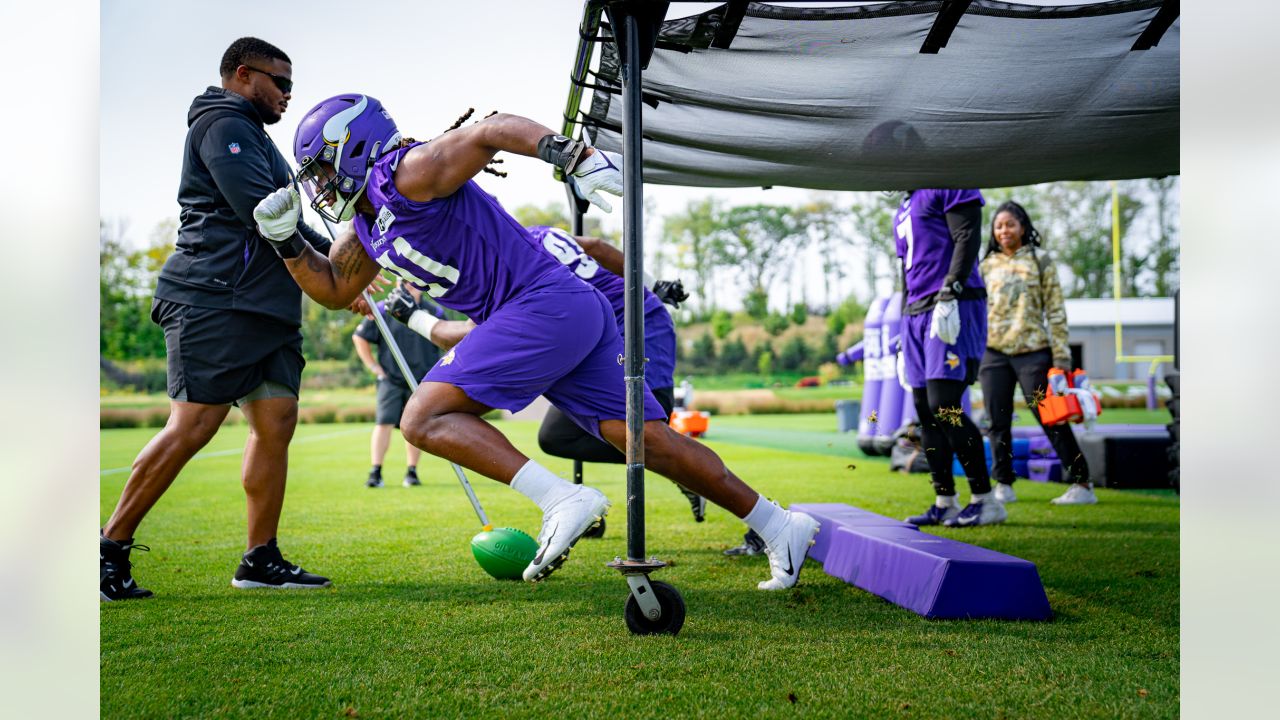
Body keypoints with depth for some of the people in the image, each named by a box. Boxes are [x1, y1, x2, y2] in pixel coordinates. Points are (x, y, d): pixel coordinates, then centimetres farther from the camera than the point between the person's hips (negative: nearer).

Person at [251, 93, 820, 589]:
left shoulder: (407, 175, -7)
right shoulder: (368, 223, 22)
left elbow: (496, 129, -12)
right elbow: (334, 290, 33)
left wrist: (577, 158, -25)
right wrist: (284, 238, 20)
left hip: (545, 303, -9)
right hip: (574, 319, 9)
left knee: (426, 419, -11)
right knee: (649, 442, 4)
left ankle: (564, 500, -20)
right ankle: (780, 527, 9)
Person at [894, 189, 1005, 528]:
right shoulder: (903, 212, 25)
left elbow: (967, 239, -11)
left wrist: (949, 292, -22)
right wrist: (905, 339, 24)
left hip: (954, 309, -9)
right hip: (917, 311, 9)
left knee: (943, 407, -14)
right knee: (925, 411, 6)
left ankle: (986, 500, -5)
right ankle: (945, 503, 14)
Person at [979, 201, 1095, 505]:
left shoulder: (1039, 260, 4)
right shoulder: (987, 265, 13)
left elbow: (1055, 310, 0)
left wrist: (1061, 354, -6)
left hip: (1032, 351, -3)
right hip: (994, 353, 3)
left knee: (1050, 418, -4)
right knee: (998, 422, 5)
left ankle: (1081, 484, 3)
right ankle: (1003, 485, 14)